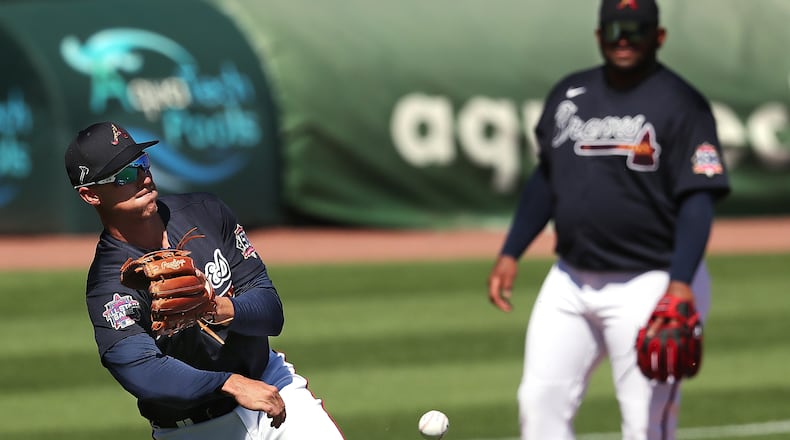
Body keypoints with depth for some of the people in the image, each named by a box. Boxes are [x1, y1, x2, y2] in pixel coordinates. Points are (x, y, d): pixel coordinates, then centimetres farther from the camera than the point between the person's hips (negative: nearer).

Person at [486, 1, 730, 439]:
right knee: (540, 402, 4)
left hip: (647, 286, -7)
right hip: (570, 282, 7)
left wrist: (680, 283, -27)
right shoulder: (569, 94, 10)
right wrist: (510, 253, 13)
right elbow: (545, 178, 20)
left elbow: (698, 200, -16)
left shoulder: (681, 104, -9)